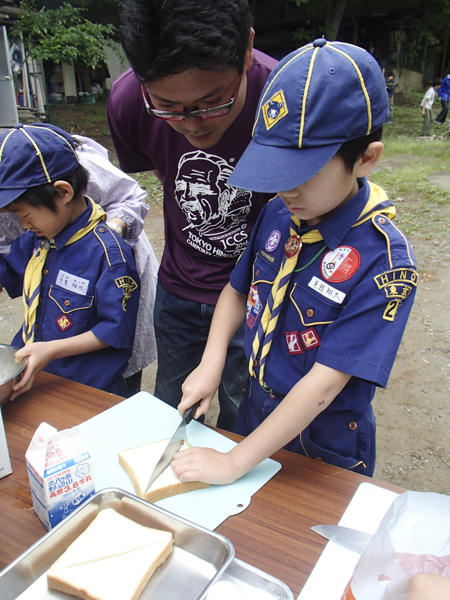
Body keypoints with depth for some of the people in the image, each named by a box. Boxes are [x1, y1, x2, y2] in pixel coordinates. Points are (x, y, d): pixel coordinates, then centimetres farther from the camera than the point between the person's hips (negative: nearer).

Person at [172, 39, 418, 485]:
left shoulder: (384, 261, -29)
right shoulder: (277, 215, -10)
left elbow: (324, 383, -29)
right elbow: (238, 289, 5)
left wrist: (234, 463, -25)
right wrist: (211, 364, -9)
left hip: (325, 448, -5)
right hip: (255, 412, 6)